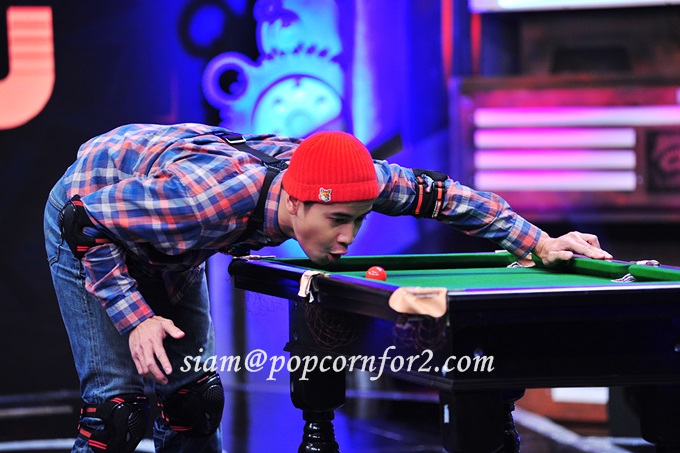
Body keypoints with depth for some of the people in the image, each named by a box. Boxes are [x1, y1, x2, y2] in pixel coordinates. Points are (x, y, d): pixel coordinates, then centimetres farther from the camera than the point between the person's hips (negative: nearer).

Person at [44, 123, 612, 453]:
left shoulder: (340, 178, -27)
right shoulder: (209, 198, -45)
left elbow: (435, 192, -12)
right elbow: (85, 220, -34)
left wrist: (540, 242, -13)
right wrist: (136, 318, -38)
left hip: (164, 247, 6)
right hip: (87, 212, -6)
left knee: (194, 395, 3)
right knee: (118, 401, -15)